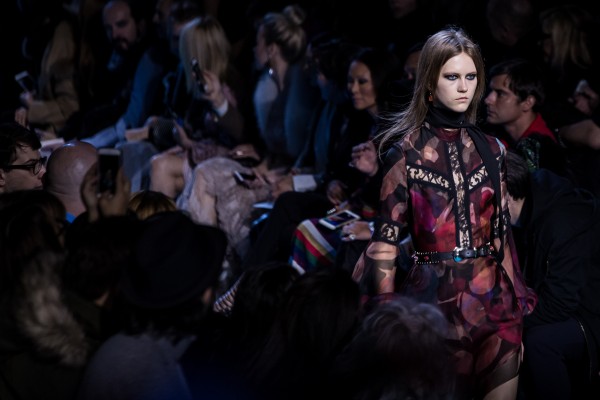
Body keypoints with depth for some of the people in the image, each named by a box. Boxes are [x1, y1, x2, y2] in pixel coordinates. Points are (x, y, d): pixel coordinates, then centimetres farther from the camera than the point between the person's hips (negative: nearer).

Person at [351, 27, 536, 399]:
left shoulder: (491, 149, 8)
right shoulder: (407, 152, -5)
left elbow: (501, 231, 12)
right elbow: (386, 239, -5)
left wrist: (518, 309, 10)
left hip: (494, 300, 4)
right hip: (435, 299, -4)